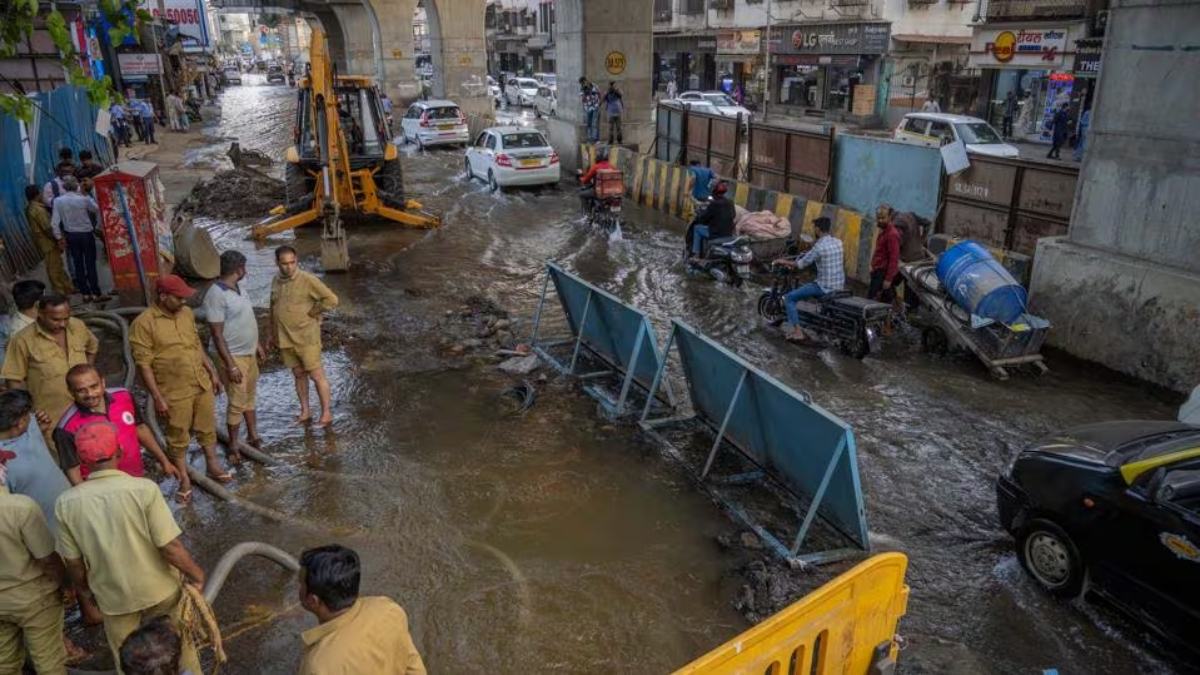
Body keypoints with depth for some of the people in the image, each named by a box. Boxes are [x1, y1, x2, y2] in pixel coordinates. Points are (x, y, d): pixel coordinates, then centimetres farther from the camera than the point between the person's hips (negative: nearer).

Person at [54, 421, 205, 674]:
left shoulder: (66, 503, -16)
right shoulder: (144, 489, -26)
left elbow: (74, 563, -5)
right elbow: (171, 547, -23)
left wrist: (86, 598, 12)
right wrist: (197, 575, -6)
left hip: (112, 596, 2)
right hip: (159, 588, -2)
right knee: (179, 644, 24)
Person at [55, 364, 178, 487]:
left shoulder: (124, 396, -8)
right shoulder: (68, 428, -21)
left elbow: (140, 428, 6)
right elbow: (72, 469, -13)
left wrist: (163, 460, 11)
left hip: (138, 479, 4)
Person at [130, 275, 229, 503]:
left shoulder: (187, 313, 2)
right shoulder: (144, 323, -18)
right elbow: (144, 364, -17)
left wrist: (212, 373, 14)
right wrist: (157, 398, -18)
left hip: (202, 384, 6)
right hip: (175, 393, -5)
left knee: (207, 428, 20)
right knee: (178, 438, 10)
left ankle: (213, 466, 38)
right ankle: (184, 480, 25)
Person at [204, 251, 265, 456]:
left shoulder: (236, 288, 4)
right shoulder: (216, 295, -24)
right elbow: (217, 335, -24)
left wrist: (257, 345, 21)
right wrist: (231, 365, -23)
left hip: (249, 353, 9)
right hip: (233, 356, -9)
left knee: (250, 397, 19)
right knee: (237, 403, 0)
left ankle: (253, 436, 34)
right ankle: (234, 447, 14)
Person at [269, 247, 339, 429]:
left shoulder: (308, 280, -14)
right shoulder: (276, 281, 7)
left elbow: (331, 300, -18)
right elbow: (273, 309, 17)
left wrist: (312, 313, -13)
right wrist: (272, 335, 19)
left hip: (306, 337, -6)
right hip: (285, 339, 6)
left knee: (316, 375, 0)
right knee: (299, 375, 15)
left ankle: (326, 413, 8)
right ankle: (305, 412, 25)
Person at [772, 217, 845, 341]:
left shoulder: (819, 246, -19)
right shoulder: (838, 242, 4)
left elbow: (801, 264, -14)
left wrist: (784, 262, 2)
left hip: (825, 287, -8)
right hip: (840, 285, 8)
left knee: (789, 298, 0)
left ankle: (798, 331, -7)